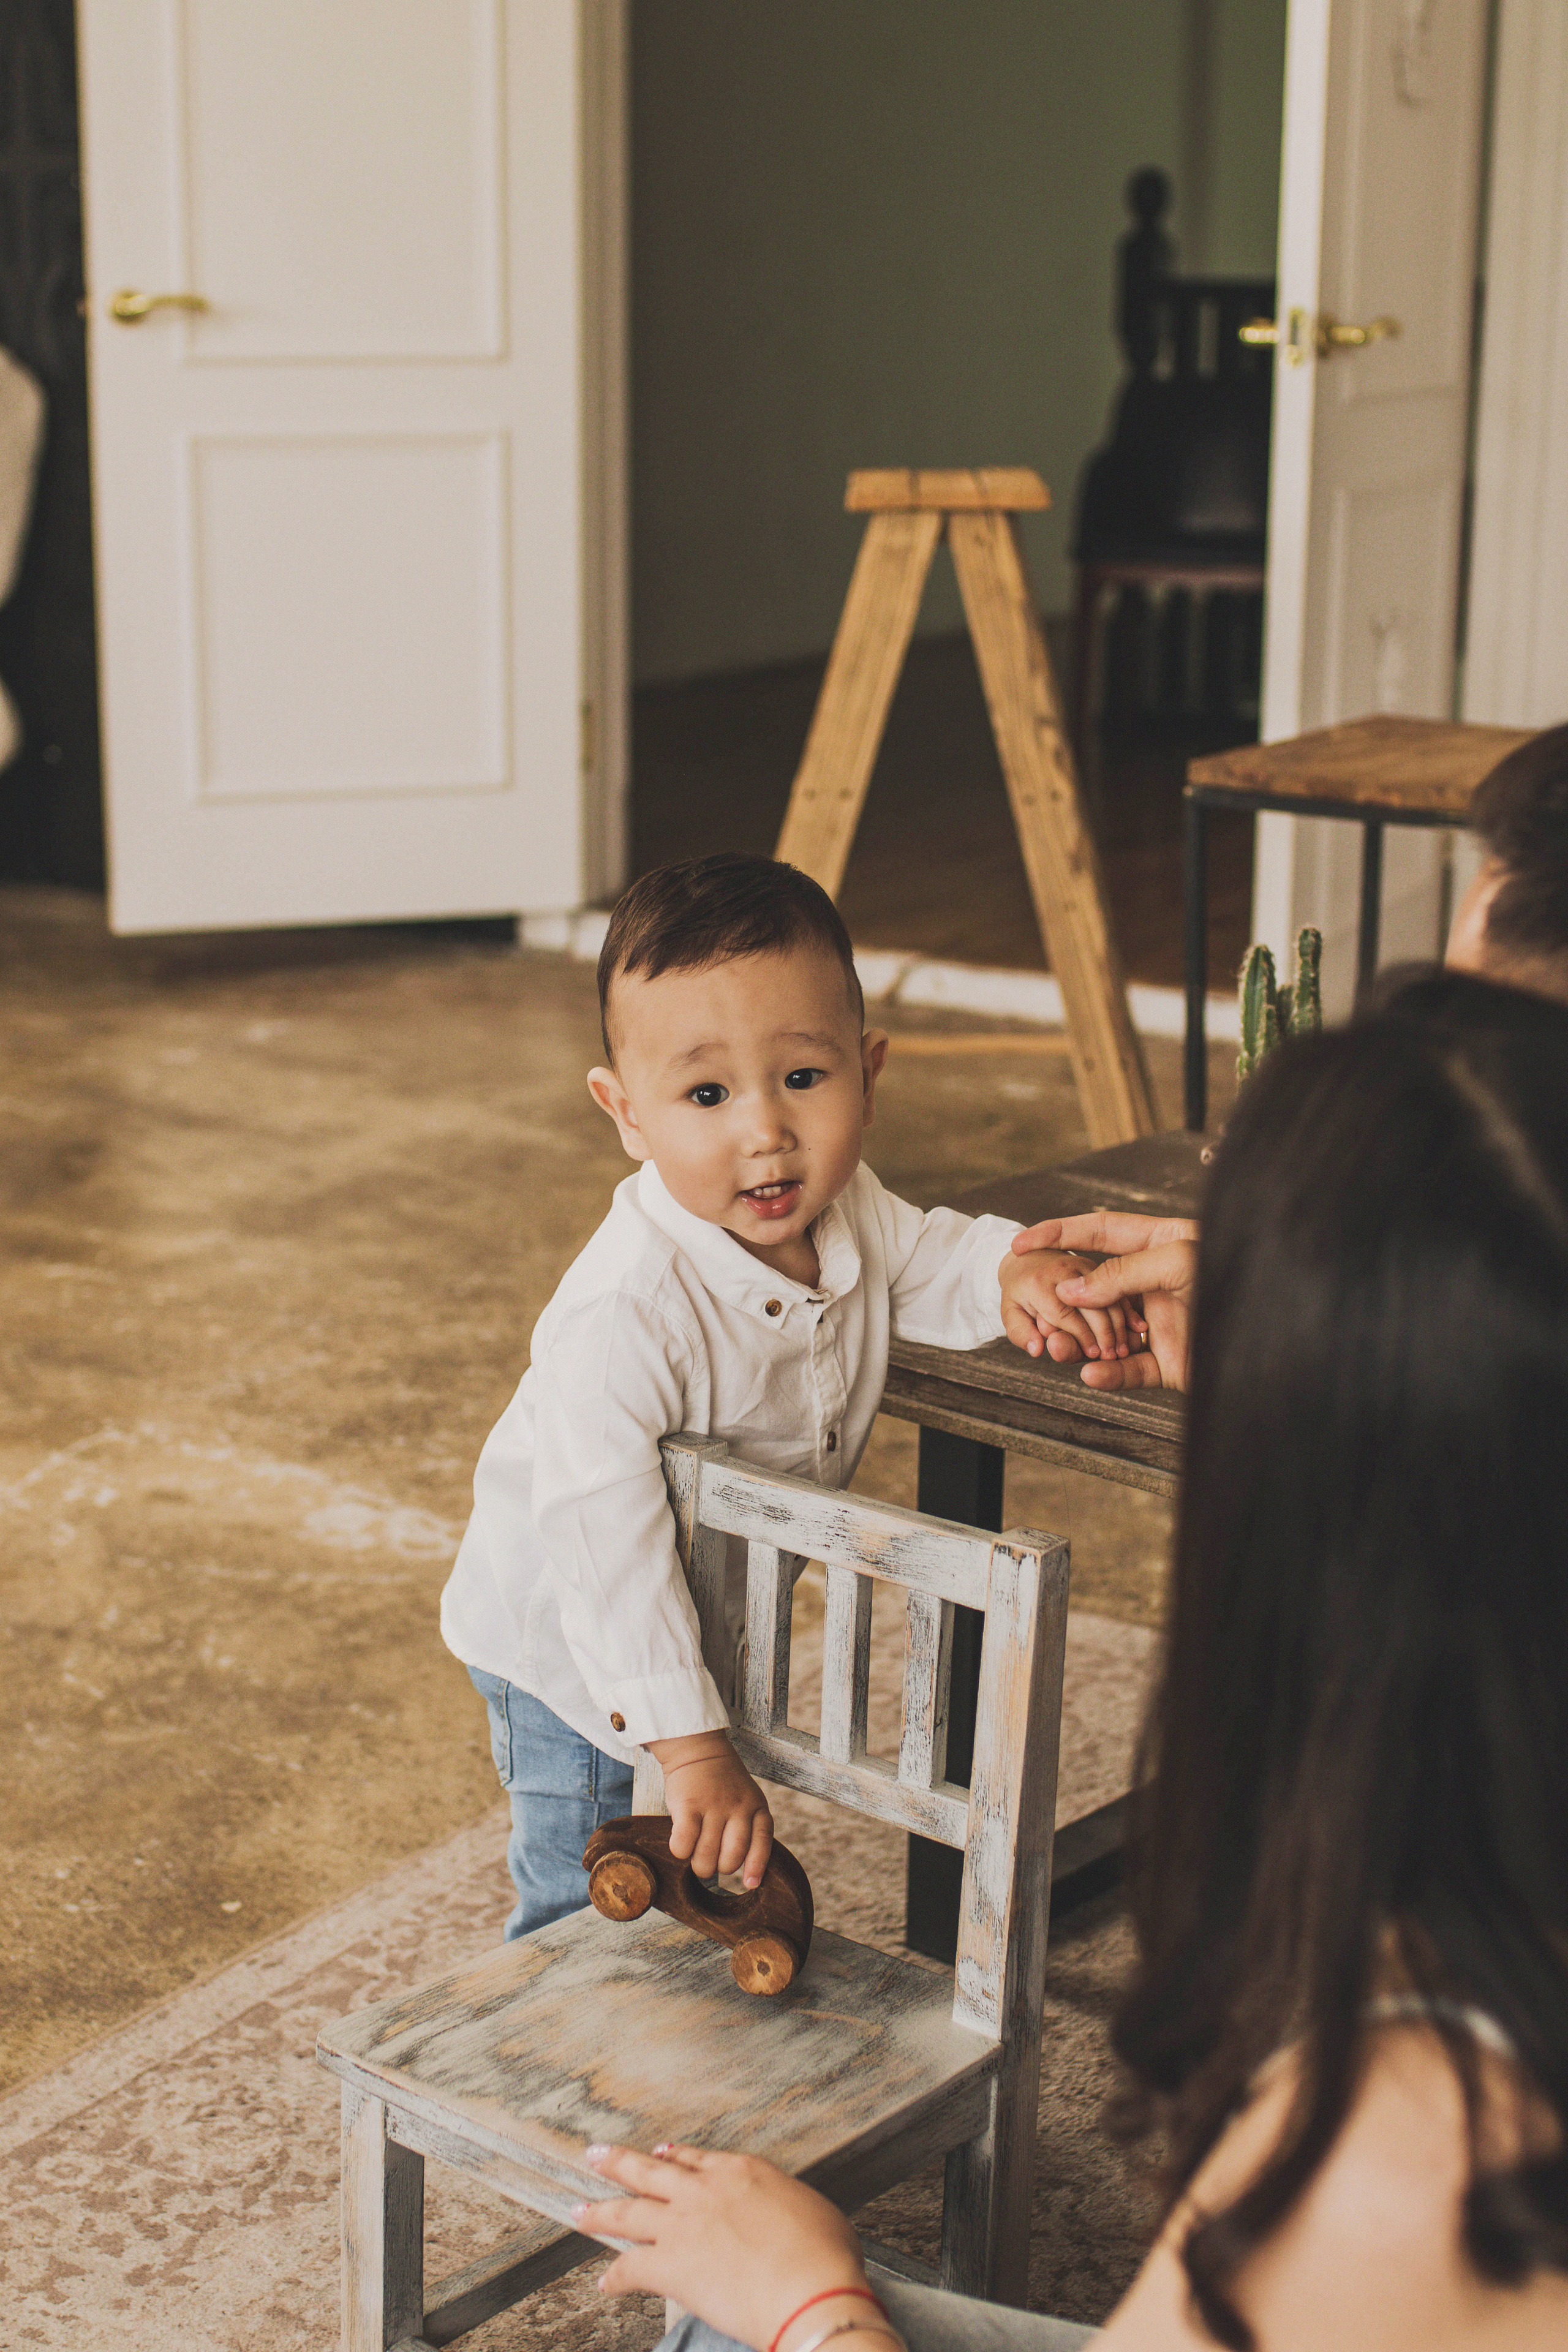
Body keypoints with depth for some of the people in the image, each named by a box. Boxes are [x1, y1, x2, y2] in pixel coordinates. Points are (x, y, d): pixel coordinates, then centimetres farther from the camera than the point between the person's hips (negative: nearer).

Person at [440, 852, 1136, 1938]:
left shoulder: (843, 1210, -16)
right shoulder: (625, 1316, -40)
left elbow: (922, 1257, 5)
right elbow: (600, 1539, -40)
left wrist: (1012, 1272, -18)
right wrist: (690, 1744, -40)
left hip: (723, 1622, 7)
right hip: (571, 1649, -7)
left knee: (728, 1878, 25)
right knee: (586, 1913, 6)